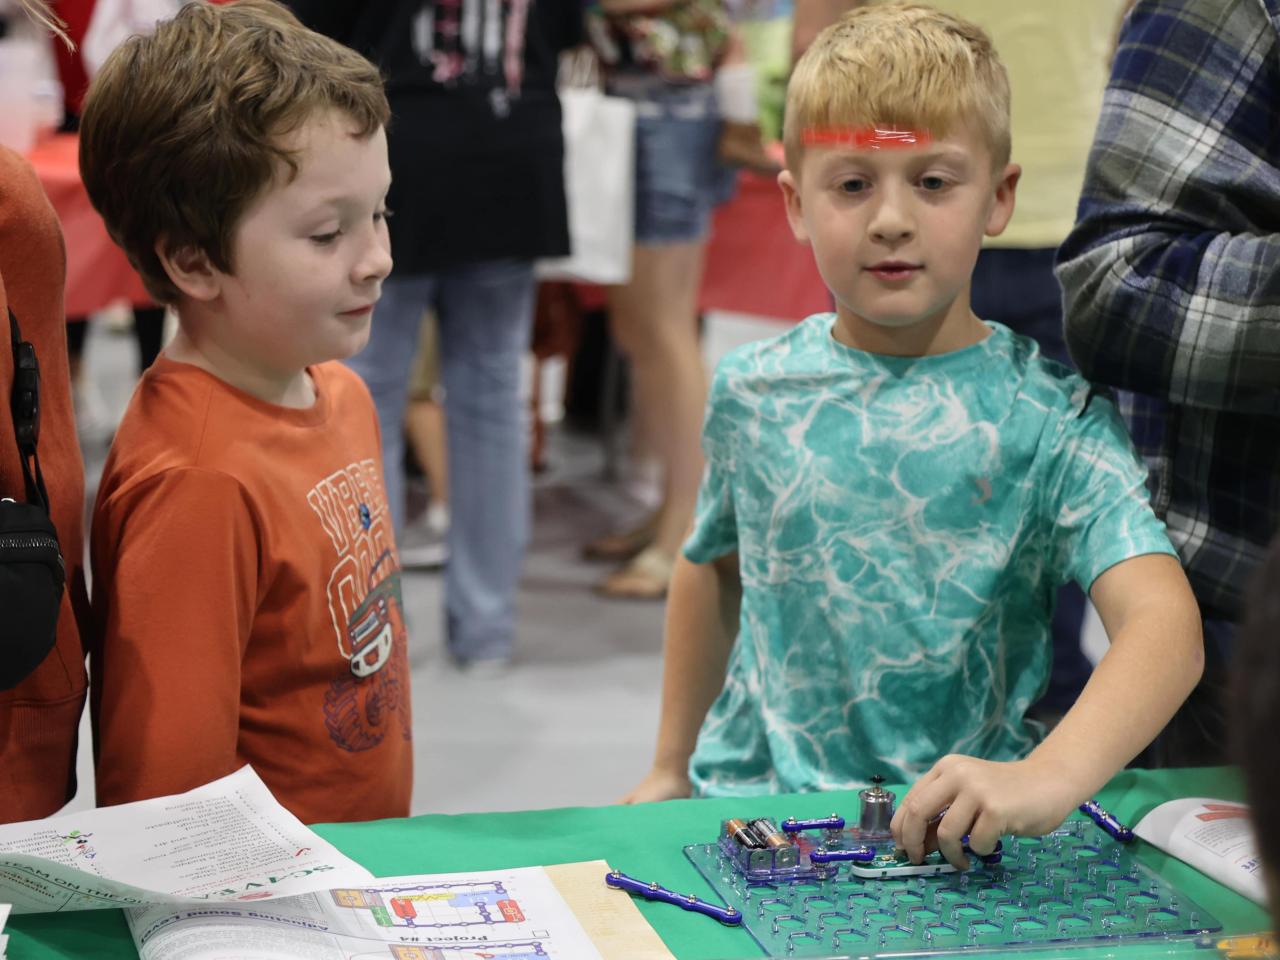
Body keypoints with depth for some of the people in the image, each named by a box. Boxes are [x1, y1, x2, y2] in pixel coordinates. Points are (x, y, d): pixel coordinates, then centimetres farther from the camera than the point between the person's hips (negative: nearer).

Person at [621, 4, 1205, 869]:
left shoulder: (1049, 417, -8)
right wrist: (672, 770, 24)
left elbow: (1164, 622, -21)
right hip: (750, 803, 2)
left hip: (956, 827, -2)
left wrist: (1049, 778, -38)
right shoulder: (753, 392, 3)